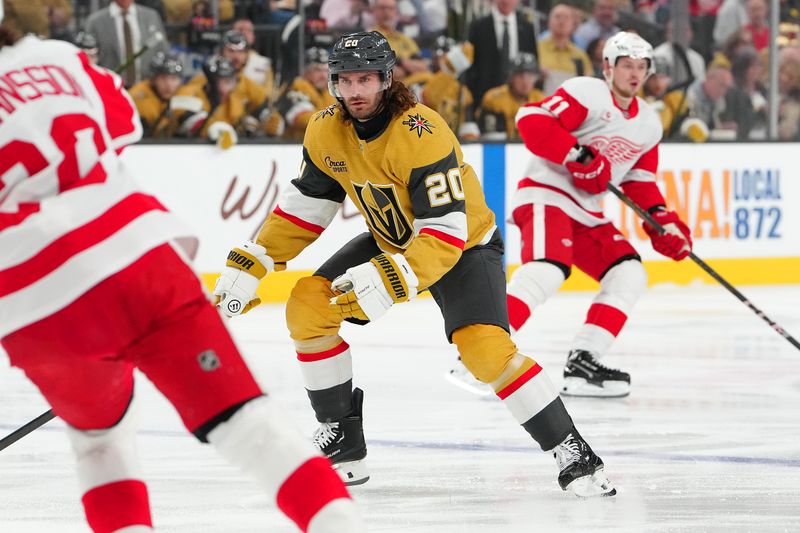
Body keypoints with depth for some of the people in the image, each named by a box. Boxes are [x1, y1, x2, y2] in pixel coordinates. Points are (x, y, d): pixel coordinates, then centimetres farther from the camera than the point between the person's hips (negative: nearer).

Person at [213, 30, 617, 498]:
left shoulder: (423, 136, -33)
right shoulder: (326, 132, -12)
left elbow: (446, 233, -36)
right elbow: (305, 207, 2)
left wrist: (393, 280, -48)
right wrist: (252, 264, -5)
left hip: (465, 245, -7)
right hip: (391, 240, 7)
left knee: (484, 346, -28)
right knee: (307, 305, -9)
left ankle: (574, 455, -18)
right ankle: (344, 444, 3)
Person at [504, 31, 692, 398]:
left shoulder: (649, 124, 15)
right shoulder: (587, 93, -10)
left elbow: (639, 181, 23)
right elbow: (532, 120, -21)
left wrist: (662, 220, 7)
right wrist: (581, 157, -26)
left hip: (586, 214, 9)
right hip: (545, 195, -9)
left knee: (629, 275, -1)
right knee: (548, 269, -30)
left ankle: (582, 365, -3)